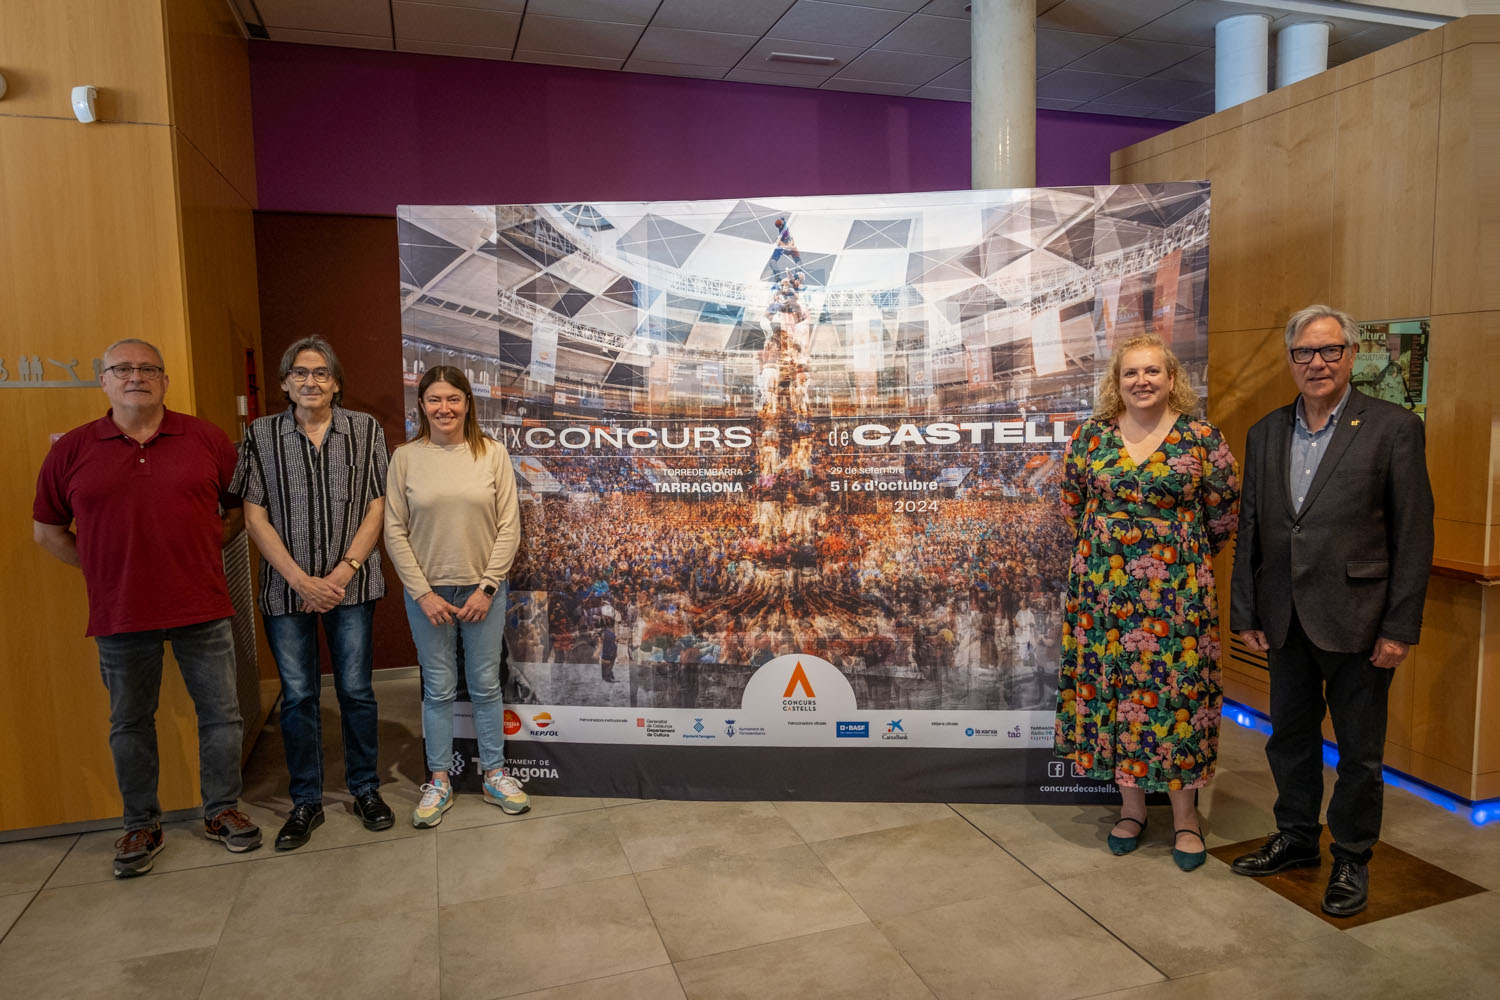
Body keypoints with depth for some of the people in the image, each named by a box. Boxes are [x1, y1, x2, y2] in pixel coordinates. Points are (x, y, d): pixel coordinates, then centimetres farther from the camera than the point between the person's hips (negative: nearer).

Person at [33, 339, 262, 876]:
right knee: (130, 723, 12)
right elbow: (47, 530, 10)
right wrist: (102, 568, 1)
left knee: (220, 713, 7)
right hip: (120, 613, 0)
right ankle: (141, 826, 28)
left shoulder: (206, 439, 1)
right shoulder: (71, 450, 2)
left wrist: (205, 547, 1)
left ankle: (222, 810, 25)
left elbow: (240, 506, 10)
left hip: (202, 607, 0)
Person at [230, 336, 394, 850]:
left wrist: (342, 572, -11)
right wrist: (302, 580, -11)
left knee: (356, 690, 6)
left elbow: (377, 508, -1)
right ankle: (305, 802, 23)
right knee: (298, 695, 8)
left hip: (350, 584, 0)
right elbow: (256, 517, -1)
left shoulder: (366, 430, 1)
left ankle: (366, 789, 24)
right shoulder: (261, 435, 1)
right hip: (286, 588, 0)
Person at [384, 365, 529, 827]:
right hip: (427, 591, 0)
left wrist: (487, 587, -9)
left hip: (483, 589, 0)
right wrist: (423, 593, -8)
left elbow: (509, 526, -4)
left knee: (486, 685, 11)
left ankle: (495, 775, 26)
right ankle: (439, 781, 25)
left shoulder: (492, 453, -4)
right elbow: (395, 532, -2)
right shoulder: (405, 458, -3)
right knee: (438, 689, 10)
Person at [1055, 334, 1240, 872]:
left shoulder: (1201, 437, -3)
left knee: (1177, 692, 3)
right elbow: (1072, 502, 15)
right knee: (1112, 690, 8)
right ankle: (1131, 805, 25)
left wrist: (1182, 553, 10)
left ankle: (1186, 816, 19)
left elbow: (1223, 513, 5)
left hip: (1176, 592, -2)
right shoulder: (1090, 435, 3)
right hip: (1103, 586, 2)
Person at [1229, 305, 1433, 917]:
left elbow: (1413, 534, -7)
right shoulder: (1265, 433, 7)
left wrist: (1400, 627, -11)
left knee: (1359, 749, 9)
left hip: (1356, 618, -4)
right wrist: (1245, 613, 6)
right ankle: (1297, 840, 35)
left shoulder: (1394, 428, -6)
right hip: (1285, 619, 4)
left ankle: (1352, 859, 28)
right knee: (1290, 737, 17)